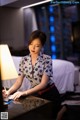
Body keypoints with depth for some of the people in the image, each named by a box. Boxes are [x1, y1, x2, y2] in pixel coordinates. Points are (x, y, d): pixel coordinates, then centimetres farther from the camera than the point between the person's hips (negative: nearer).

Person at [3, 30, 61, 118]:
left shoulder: (47, 59, -18)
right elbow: (18, 82, -5)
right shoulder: (24, 60, -3)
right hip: (35, 94, 5)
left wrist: (25, 93, -35)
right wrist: (9, 91, -25)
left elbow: (43, 83, -24)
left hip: (50, 94, -4)